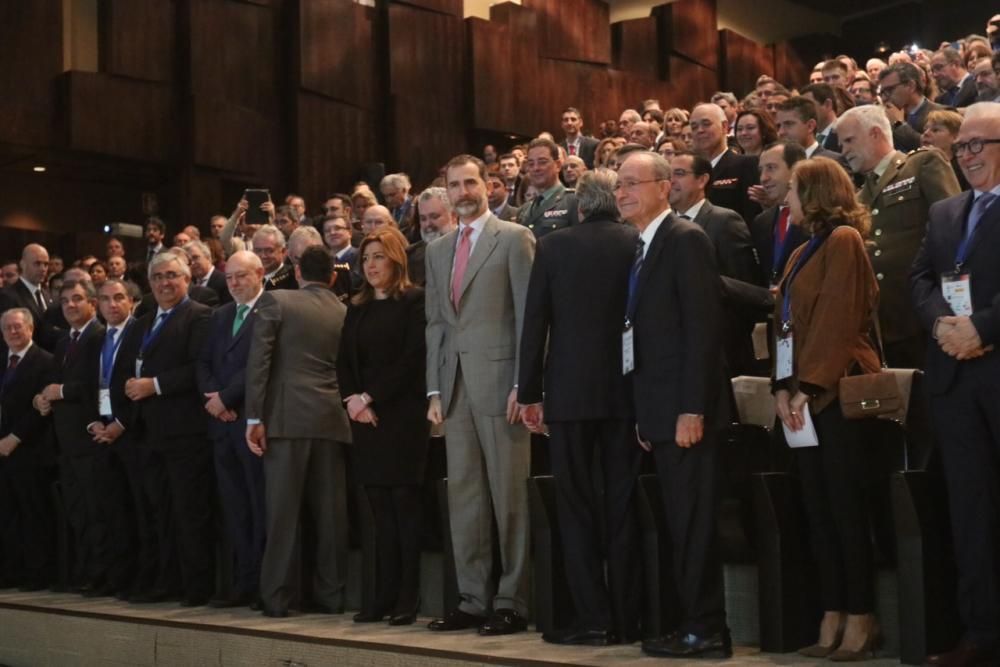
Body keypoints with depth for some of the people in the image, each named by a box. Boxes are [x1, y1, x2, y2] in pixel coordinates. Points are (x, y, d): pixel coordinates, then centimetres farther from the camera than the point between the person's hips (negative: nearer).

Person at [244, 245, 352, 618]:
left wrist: (254, 417, -5)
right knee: (330, 512, 7)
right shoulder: (345, 313, 12)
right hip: (331, 418, 3)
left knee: (282, 511, -1)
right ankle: (330, 595, 10)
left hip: (287, 417, -3)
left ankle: (275, 598, -1)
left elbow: (258, 360, -5)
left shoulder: (275, 301, 2)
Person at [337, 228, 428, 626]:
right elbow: (344, 360, 15)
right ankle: (384, 597, 9)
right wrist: (351, 399, -4)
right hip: (366, 419, 6)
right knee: (381, 509, 6)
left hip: (402, 416, -6)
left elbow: (413, 357, -11)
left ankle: (408, 600, -1)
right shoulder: (358, 308, 18)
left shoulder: (414, 301, -2)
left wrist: (370, 397, -13)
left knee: (405, 505, -5)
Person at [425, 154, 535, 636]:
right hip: (454, 386, 6)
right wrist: (435, 389, 9)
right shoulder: (437, 250, 18)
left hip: (499, 382, -6)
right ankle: (472, 599, 14)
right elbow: (435, 323, 17)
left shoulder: (514, 238, 0)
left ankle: (512, 603, 5)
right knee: (464, 497, 7)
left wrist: (523, 385, -12)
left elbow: (528, 315, -6)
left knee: (508, 497, -2)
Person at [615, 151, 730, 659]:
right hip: (658, 410, 9)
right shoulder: (642, 248, 16)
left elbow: (702, 326, -17)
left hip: (684, 407, -9)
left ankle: (704, 630, 4)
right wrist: (643, 415, 13)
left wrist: (692, 409, -21)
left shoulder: (686, 239, -10)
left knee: (693, 522, -3)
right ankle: (696, 625, 19)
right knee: (680, 522, 12)